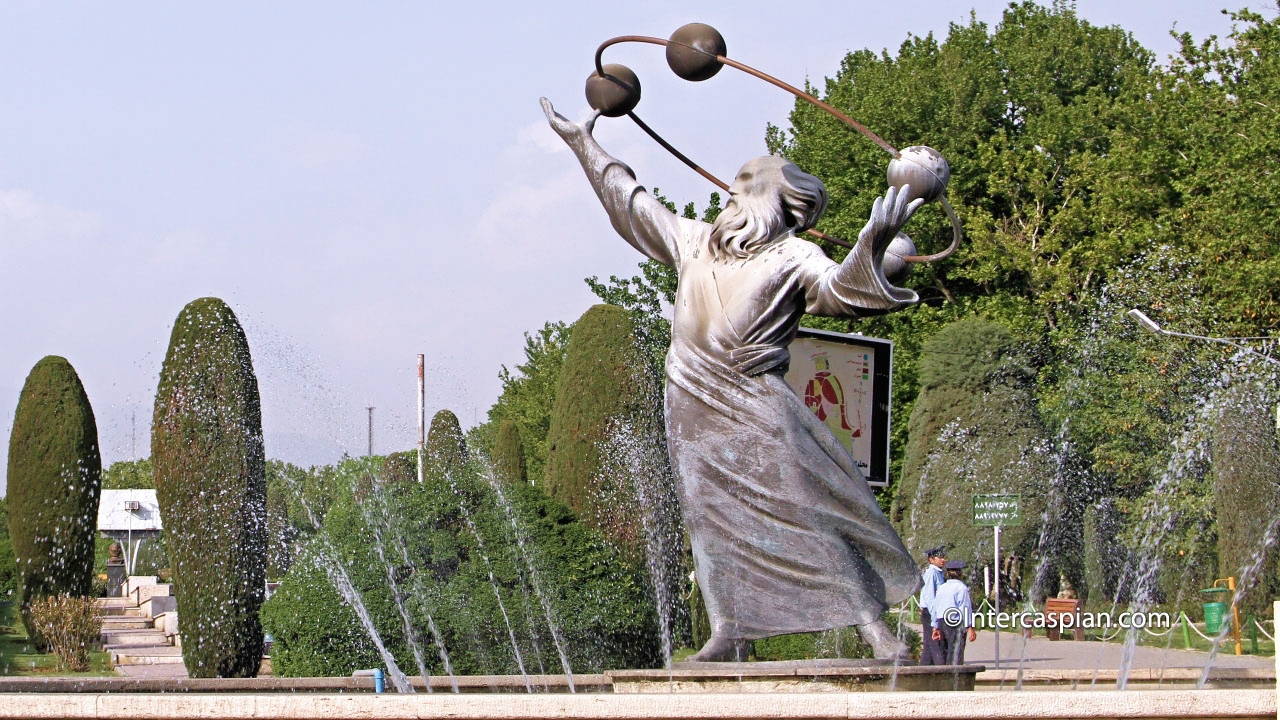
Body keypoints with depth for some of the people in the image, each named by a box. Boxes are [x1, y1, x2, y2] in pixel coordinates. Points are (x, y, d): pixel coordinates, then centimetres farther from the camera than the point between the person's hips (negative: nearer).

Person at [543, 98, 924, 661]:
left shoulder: (792, 257, -2)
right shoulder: (694, 241, 16)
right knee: (712, 517, -1)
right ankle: (728, 631, -1)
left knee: (806, 513, -10)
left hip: (755, 407, -6)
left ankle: (872, 624, -10)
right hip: (693, 408, 6)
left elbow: (840, 290, -19)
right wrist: (584, 144, 35)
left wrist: (872, 244, -37)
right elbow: (631, 204, 28)